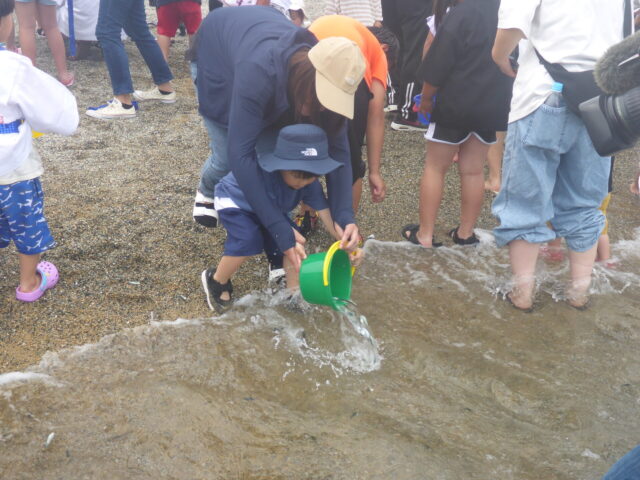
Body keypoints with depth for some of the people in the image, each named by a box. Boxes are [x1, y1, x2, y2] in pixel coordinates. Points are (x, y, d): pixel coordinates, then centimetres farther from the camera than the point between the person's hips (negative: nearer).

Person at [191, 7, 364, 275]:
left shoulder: (328, 79, -32)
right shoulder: (260, 71, -48)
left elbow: (336, 149, -26)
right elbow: (239, 154, -50)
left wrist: (344, 216, -41)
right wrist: (281, 232, -53)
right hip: (216, 51, -3)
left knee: (274, 152, -12)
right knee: (226, 158, -6)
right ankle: (207, 191, 33)